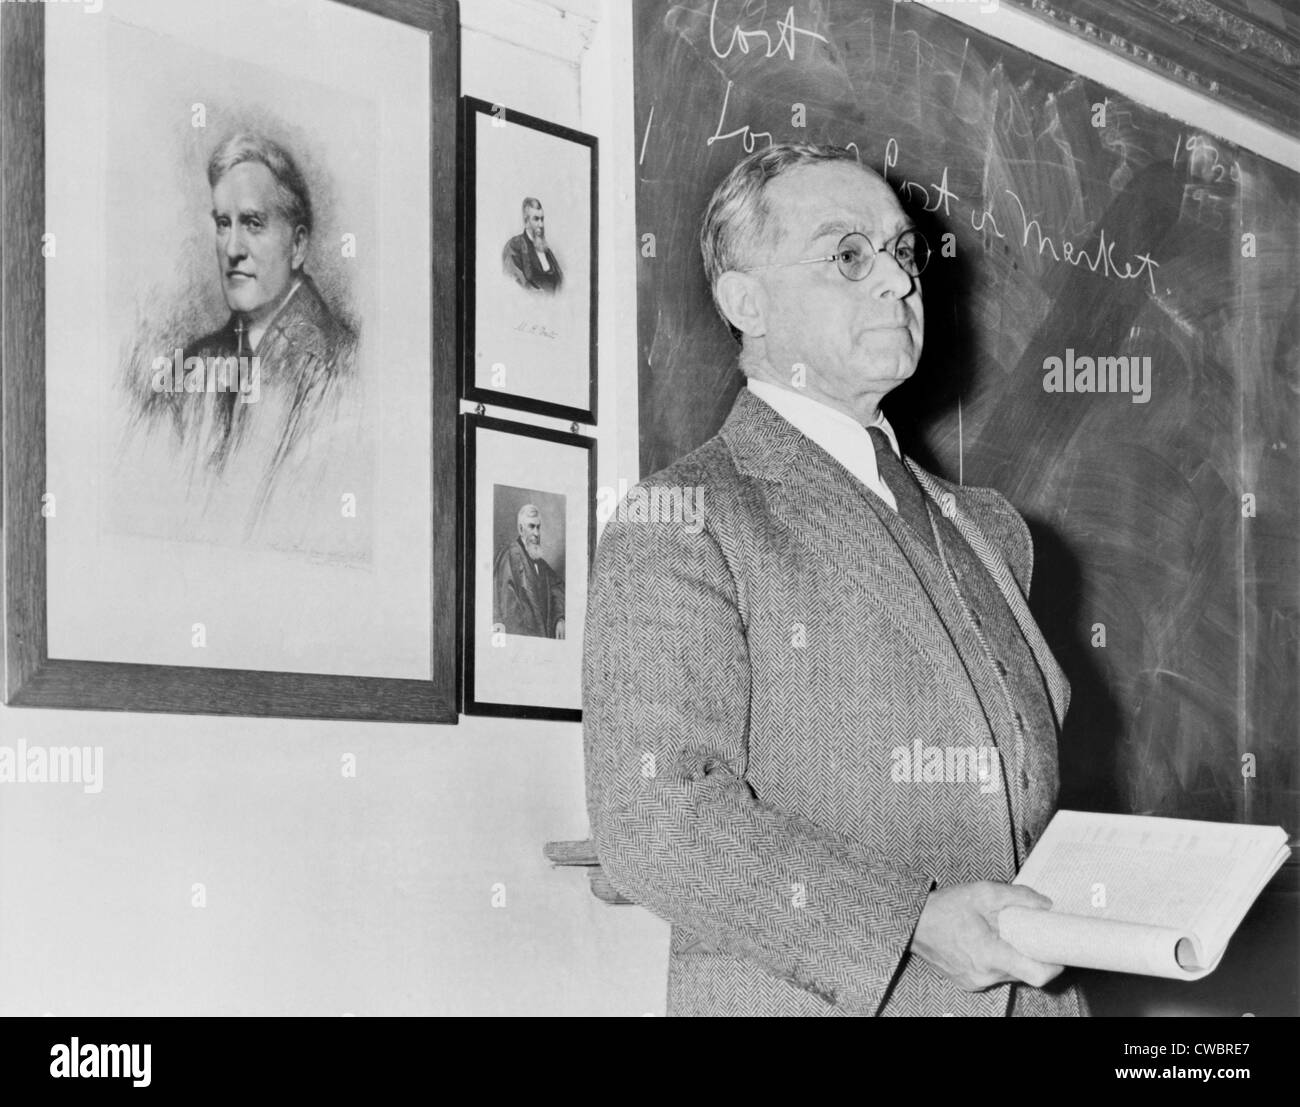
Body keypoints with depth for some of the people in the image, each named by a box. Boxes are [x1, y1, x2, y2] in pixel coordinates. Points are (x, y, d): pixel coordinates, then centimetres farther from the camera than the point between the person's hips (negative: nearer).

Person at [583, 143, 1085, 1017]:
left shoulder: (985, 527, 14)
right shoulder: (679, 526, -9)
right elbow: (652, 815, -18)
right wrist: (909, 922, -25)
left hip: (1028, 989, 6)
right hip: (801, 997, -6)